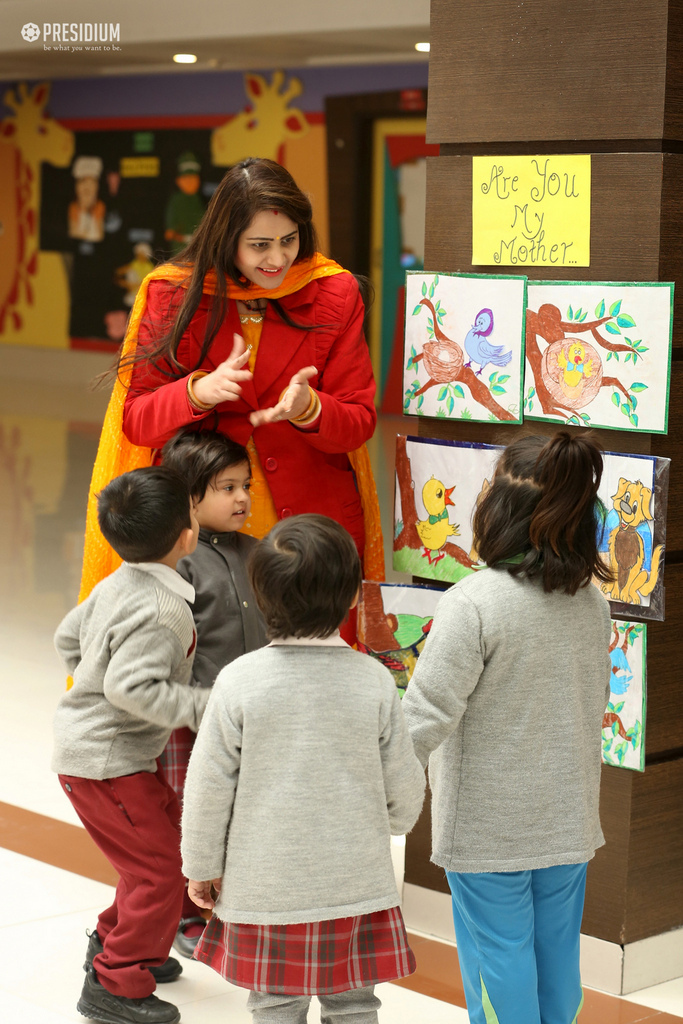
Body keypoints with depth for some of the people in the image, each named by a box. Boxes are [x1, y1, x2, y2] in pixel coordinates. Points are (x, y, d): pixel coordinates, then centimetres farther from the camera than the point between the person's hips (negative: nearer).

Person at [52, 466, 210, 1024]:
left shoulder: (117, 586, 5)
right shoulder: (164, 611, -25)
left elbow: (69, 638, 16)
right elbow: (132, 687, -31)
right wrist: (206, 706, -25)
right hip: (106, 762, -10)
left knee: (169, 837, 21)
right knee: (159, 870, -5)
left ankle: (114, 941, 36)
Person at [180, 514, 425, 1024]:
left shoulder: (239, 681, -12)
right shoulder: (373, 680, -8)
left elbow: (210, 786, -6)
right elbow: (404, 784, 1)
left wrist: (202, 867, 8)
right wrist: (397, 820, 25)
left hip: (265, 887, -1)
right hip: (357, 885, 1)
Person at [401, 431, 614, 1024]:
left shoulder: (472, 604, -21)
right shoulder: (592, 602, -1)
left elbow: (426, 718, -22)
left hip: (490, 824, -6)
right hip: (569, 819, 6)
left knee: (498, 955, 7)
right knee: (556, 948, 17)